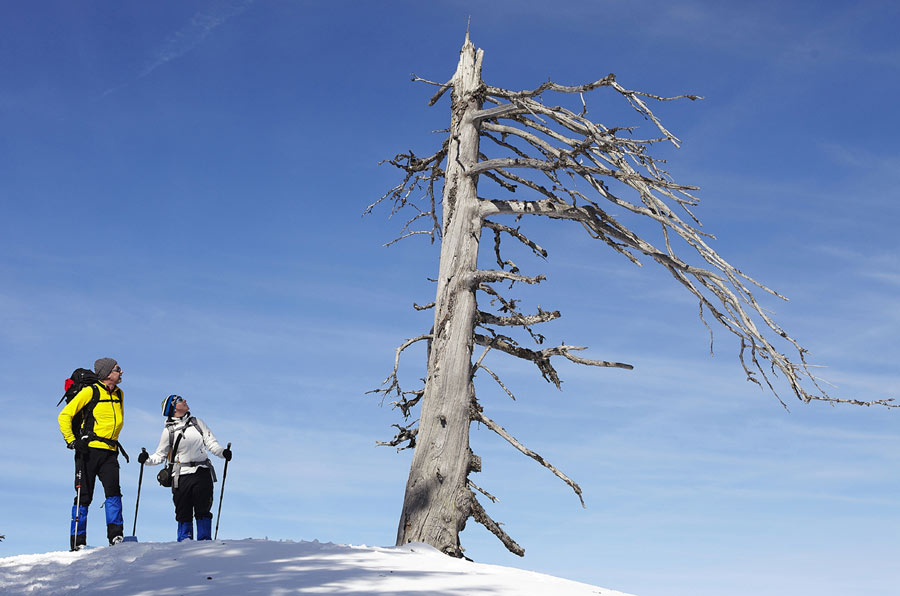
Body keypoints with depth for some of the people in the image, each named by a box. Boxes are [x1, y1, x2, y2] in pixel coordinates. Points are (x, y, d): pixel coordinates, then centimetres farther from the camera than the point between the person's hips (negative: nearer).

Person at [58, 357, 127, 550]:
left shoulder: (119, 394, 14)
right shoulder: (90, 392, -4)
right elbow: (65, 415, -4)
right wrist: (71, 440, -10)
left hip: (109, 452, 4)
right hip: (89, 450, -4)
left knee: (113, 491, -12)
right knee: (84, 496, -1)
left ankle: (115, 536, -11)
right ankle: (77, 541, 5)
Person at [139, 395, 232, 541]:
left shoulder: (197, 422, 13)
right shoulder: (169, 430, 6)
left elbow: (211, 442, 10)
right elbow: (160, 455, 10)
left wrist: (222, 452, -8)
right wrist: (147, 459, -9)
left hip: (202, 473, 1)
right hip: (182, 475, -1)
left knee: (203, 511, -2)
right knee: (184, 513, -1)